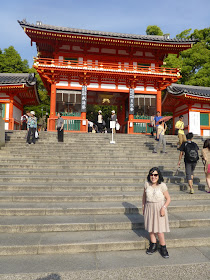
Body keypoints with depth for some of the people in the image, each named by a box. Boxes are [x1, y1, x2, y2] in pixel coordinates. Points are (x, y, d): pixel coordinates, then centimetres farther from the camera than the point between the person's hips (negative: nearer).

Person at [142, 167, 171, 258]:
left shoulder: (162, 186, -13)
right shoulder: (147, 184, -3)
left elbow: (168, 198, -6)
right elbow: (144, 196, 11)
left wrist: (163, 208, -18)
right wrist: (143, 206, 12)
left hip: (159, 208, -4)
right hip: (149, 208, 4)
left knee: (159, 230, -2)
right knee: (150, 228, 13)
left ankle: (163, 248, 19)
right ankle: (153, 245, 31)